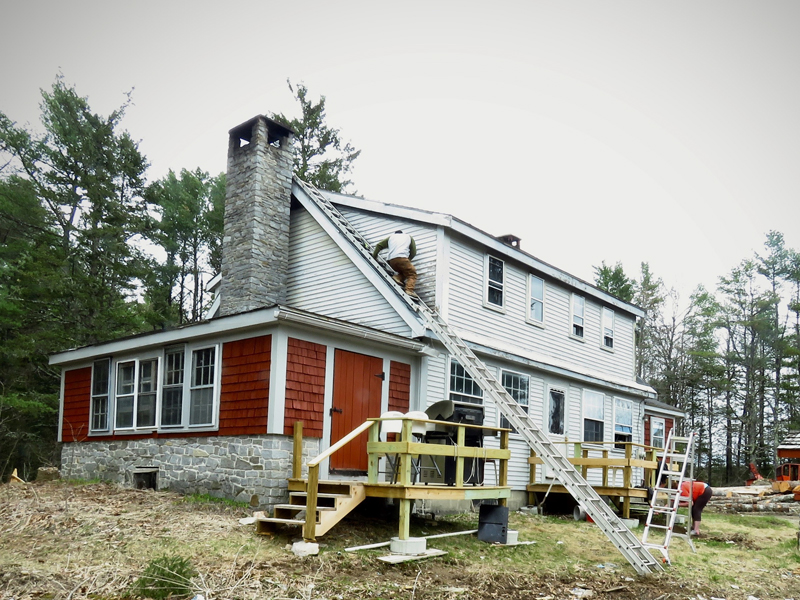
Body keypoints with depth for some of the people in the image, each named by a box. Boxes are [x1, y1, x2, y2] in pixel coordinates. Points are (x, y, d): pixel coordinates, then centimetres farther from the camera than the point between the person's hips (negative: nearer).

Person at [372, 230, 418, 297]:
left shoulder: (391, 237, 33)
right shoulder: (408, 237, 29)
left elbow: (379, 245, 25)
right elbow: (414, 252, 20)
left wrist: (374, 257, 29)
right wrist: (408, 259, 29)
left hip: (391, 261, 4)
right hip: (401, 258, -4)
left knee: (404, 272, 21)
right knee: (412, 274, 0)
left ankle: (397, 277, -10)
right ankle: (409, 290, -24)